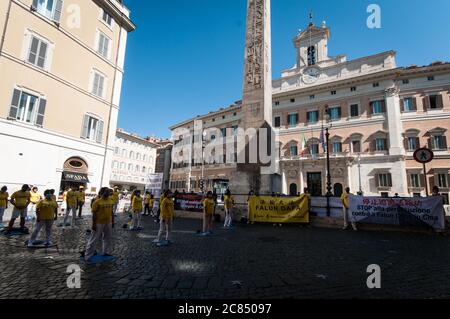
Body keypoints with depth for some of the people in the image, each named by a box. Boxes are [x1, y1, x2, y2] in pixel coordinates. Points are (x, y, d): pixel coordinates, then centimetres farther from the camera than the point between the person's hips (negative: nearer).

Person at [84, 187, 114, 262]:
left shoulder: (111, 201, 4)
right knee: (94, 240, 3)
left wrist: (112, 221, 11)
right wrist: (93, 224, -15)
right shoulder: (97, 202, -14)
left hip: (108, 223, 6)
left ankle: (105, 252, 33)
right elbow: (94, 214, -13)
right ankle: (88, 256, 14)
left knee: (107, 238, 17)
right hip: (99, 223, -6)